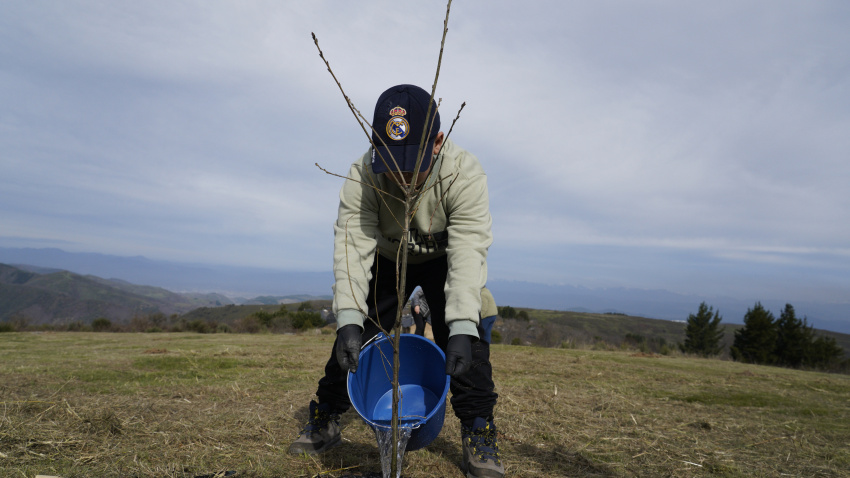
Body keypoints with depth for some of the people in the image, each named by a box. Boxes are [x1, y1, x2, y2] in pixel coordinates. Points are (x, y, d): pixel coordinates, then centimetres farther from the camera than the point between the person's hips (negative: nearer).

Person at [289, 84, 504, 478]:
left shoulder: (465, 173, -34)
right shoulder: (363, 176, -29)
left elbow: (468, 251, -39)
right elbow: (353, 246, -33)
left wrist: (461, 329, -48)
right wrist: (349, 321, -44)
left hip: (444, 259, -1)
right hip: (388, 259, 2)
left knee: (466, 336, -20)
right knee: (355, 334, -3)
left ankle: (478, 435, -4)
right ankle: (323, 421, 17)